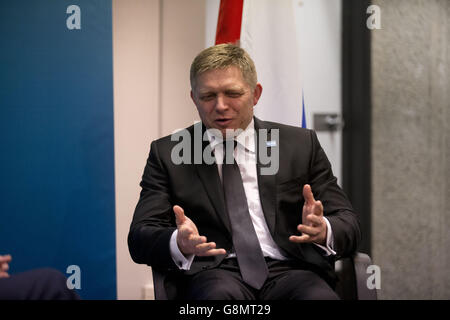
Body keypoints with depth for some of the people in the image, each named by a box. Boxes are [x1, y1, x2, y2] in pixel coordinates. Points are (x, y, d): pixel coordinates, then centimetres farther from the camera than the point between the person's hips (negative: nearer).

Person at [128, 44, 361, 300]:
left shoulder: (301, 145, 15)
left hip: (289, 271, 0)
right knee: (221, 294, -35)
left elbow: (349, 225, 11)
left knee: (319, 296, -34)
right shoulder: (167, 153, 13)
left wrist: (323, 231, -14)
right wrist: (179, 244, -20)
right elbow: (140, 239, 4)